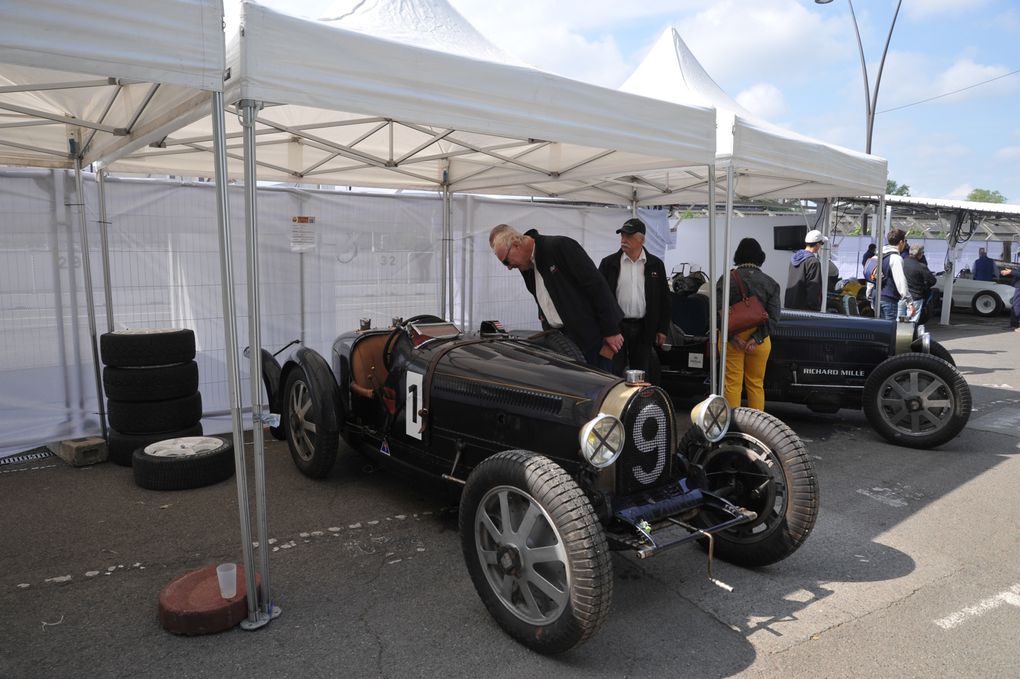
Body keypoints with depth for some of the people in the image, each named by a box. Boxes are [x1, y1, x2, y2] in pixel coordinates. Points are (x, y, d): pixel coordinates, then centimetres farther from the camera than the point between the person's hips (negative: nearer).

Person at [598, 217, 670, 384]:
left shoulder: (656, 265, 5)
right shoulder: (608, 263, 1)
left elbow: (663, 299, 8)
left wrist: (662, 329, 4)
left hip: (643, 328, 1)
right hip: (616, 326, -1)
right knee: (614, 373, 1)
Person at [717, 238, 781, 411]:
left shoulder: (727, 278, -5)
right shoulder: (770, 283, 0)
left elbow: (718, 311, -13)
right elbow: (773, 317, -6)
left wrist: (733, 337, -13)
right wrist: (756, 339, -10)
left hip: (731, 338, -1)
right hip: (759, 340, 2)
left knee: (732, 383, 5)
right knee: (756, 384, 12)